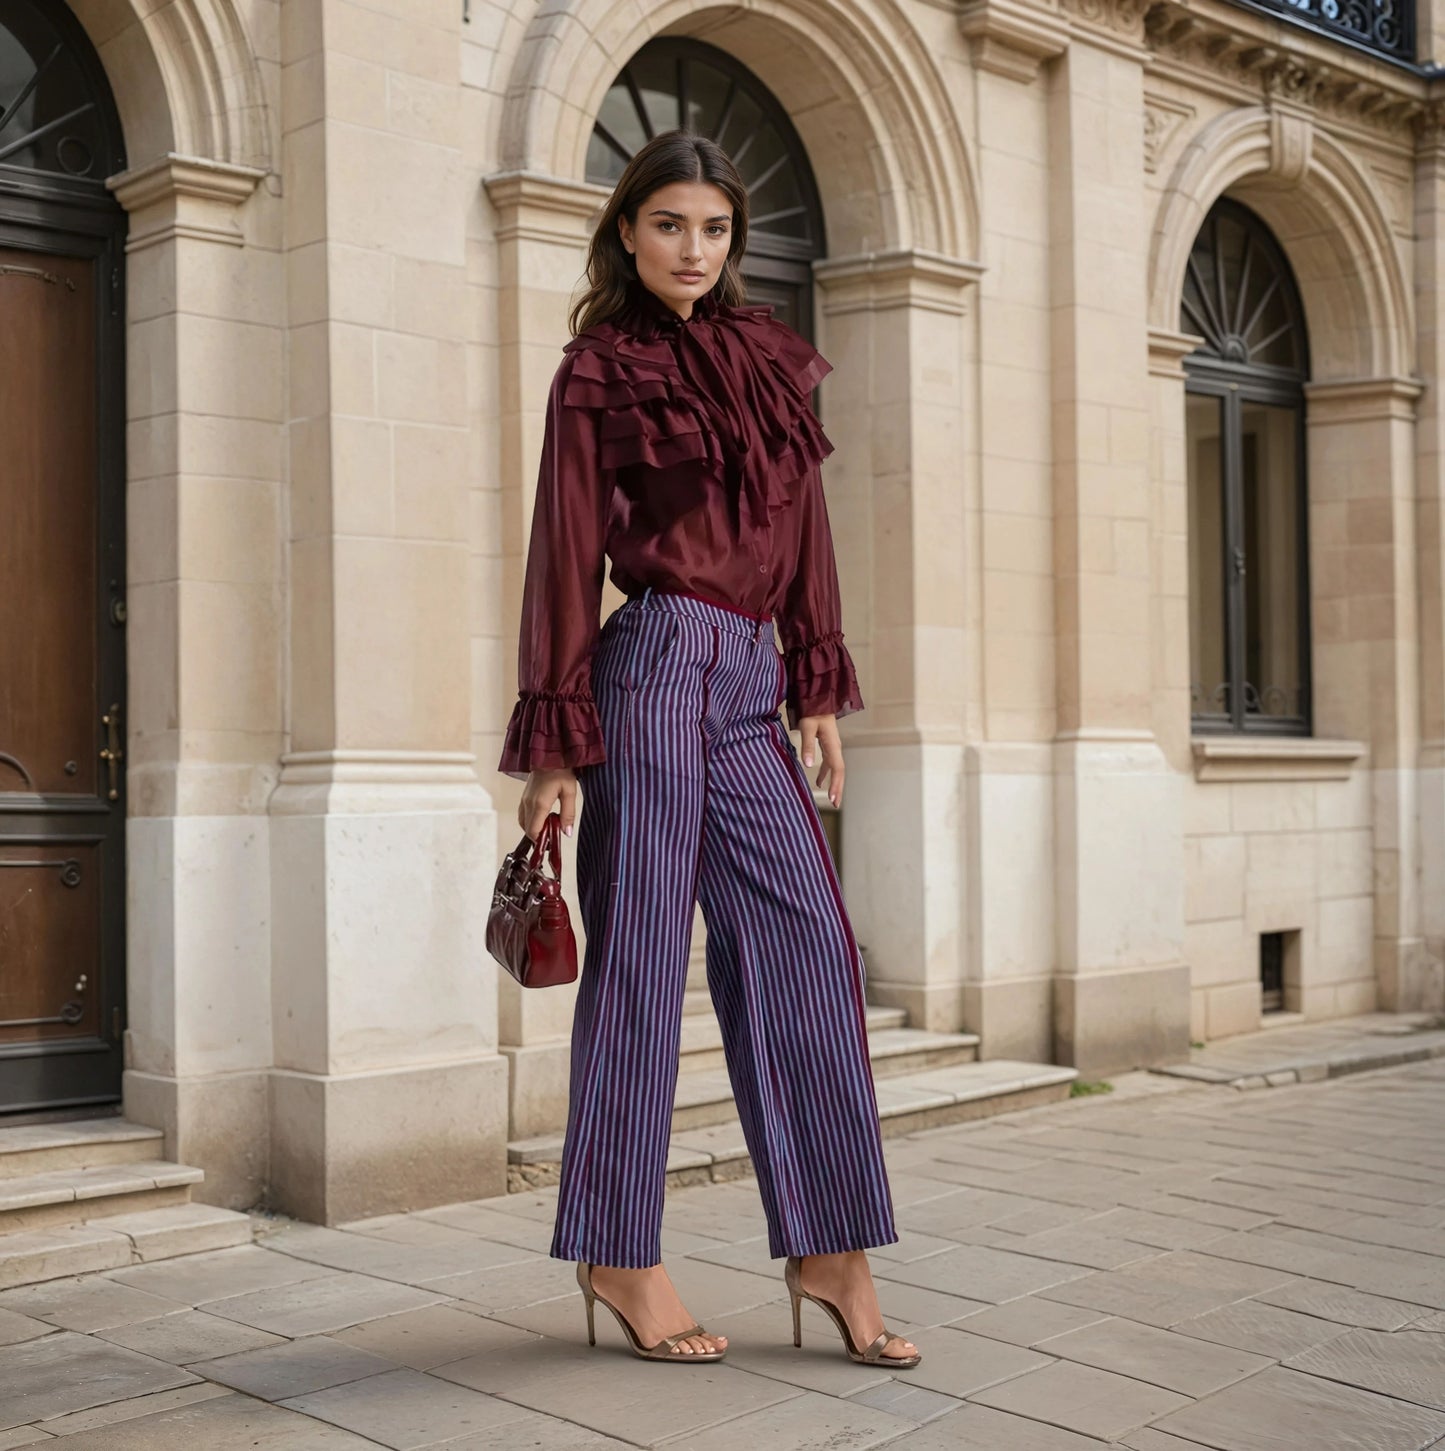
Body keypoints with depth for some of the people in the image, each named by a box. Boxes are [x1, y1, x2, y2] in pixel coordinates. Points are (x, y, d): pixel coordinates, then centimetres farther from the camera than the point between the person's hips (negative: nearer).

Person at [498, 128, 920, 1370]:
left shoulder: (771, 358, 17)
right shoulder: (600, 373, 1)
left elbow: (803, 527, 18)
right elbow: (568, 555, -2)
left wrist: (817, 691, 11)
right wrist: (556, 743, -7)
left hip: (748, 687, 6)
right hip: (659, 669, -6)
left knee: (806, 947, 1)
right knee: (641, 956, -1)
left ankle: (830, 1250, 7)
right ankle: (621, 1252, 10)